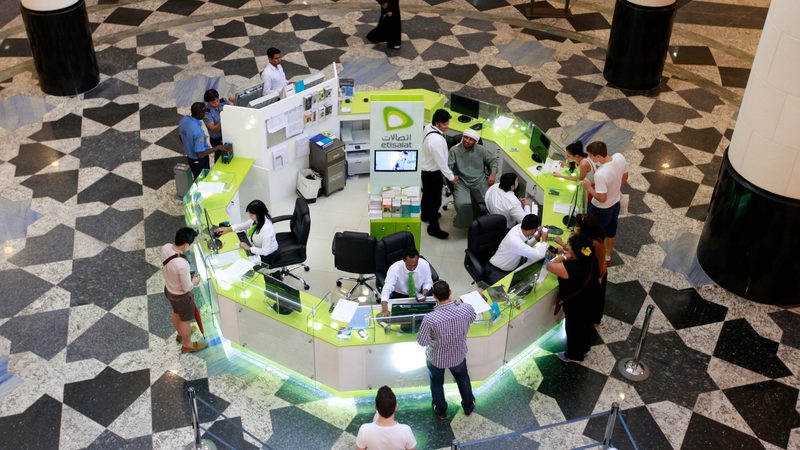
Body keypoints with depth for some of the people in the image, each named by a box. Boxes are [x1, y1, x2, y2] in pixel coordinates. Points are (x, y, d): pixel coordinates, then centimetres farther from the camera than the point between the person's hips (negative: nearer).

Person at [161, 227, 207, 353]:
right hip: (182, 295, -7)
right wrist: (194, 282, -6)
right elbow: (187, 288, -27)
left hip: (169, 289, 7)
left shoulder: (165, 248, -22)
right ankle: (187, 345, 47)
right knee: (185, 320, 21)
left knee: (176, 313, 33)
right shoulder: (182, 265, -43)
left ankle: (181, 334, 61)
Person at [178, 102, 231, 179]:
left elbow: (180, 137, 8)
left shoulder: (183, 120, -11)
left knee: (198, 179, 27)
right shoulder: (198, 131, -37)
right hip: (199, 161, -8)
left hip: (190, 157, 8)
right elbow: (200, 154, -33)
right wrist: (219, 147, -31)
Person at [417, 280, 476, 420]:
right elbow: (472, 318, -3)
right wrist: (455, 303, 6)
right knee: (463, 378, 33)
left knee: (437, 383, 29)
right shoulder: (466, 309, -29)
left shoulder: (430, 319, -39)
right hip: (458, 354, 2)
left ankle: (441, 411, 51)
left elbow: (421, 342, -23)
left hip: (436, 357, -2)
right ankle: (468, 406, 55)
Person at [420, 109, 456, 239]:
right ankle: (433, 227, 19)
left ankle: (425, 214, 52)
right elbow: (441, 162, -28)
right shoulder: (436, 140, -36)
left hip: (425, 168, 10)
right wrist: (451, 177, -15)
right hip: (433, 173, -10)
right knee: (435, 199, 5)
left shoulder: (428, 127, -7)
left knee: (427, 194, 30)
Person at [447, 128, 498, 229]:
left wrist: (493, 174, 2)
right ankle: (464, 223, 3)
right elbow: (448, 166, -5)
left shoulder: (481, 150, 5)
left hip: (480, 181, 3)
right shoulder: (454, 150, -3)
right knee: (462, 204, -28)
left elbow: (493, 160, 16)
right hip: (462, 182, -2)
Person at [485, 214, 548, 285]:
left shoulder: (519, 227, -11)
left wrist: (538, 236, 0)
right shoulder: (514, 240, -35)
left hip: (510, 268, 9)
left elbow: (526, 246, 13)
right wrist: (544, 241, -16)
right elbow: (539, 255, -33)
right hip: (496, 271, -9)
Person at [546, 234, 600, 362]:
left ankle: (574, 354, 44)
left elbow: (550, 266, -37)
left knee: (573, 328, 19)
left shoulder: (573, 268, -42)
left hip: (574, 305, -7)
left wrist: (564, 257, -30)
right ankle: (583, 348, 56)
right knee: (583, 325, 31)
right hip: (587, 300, 8)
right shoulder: (591, 258, -16)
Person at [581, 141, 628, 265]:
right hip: (616, 203, 7)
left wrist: (589, 188, -17)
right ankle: (608, 256, 52)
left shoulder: (600, 174, -40)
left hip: (601, 209, -7)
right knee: (611, 232, 29)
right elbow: (625, 177, 0)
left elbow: (602, 198, -32)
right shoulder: (619, 157, -19)